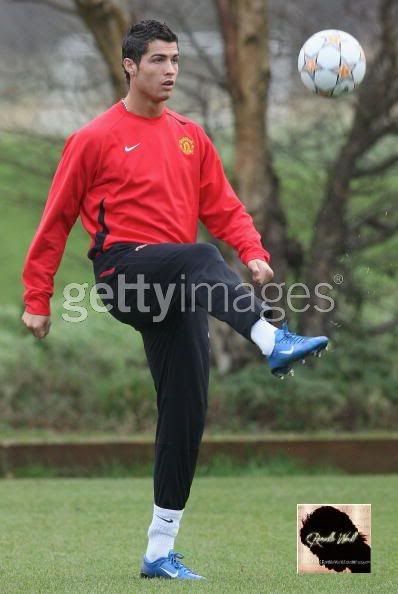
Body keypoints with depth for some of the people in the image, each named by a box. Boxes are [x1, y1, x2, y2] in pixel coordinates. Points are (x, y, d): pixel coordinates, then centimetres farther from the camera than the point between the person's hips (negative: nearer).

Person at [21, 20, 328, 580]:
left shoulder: (191, 136, 15)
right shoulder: (96, 138, -1)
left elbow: (222, 207, 11)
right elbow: (56, 220, 3)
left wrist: (254, 252, -9)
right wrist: (37, 299, 2)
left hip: (176, 295, 6)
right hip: (124, 272, -6)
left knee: (187, 413, 1)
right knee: (202, 259, -36)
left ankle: (160, 551, 8)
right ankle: (274, 340, -60)